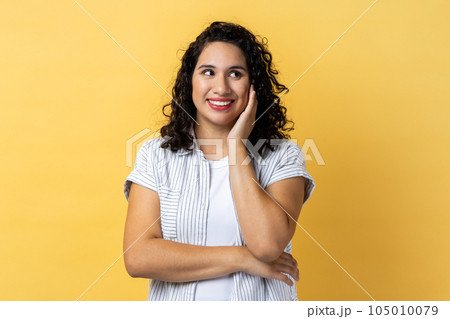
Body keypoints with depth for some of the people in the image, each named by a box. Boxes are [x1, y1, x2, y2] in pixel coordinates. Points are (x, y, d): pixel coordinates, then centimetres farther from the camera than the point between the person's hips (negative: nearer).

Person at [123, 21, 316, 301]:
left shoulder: (283, 156, -1)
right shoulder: (156, 155, 1)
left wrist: (238, 145, -11)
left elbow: (268, 245, -16)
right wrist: (242, 258, -12)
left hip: (259, 300, 0)